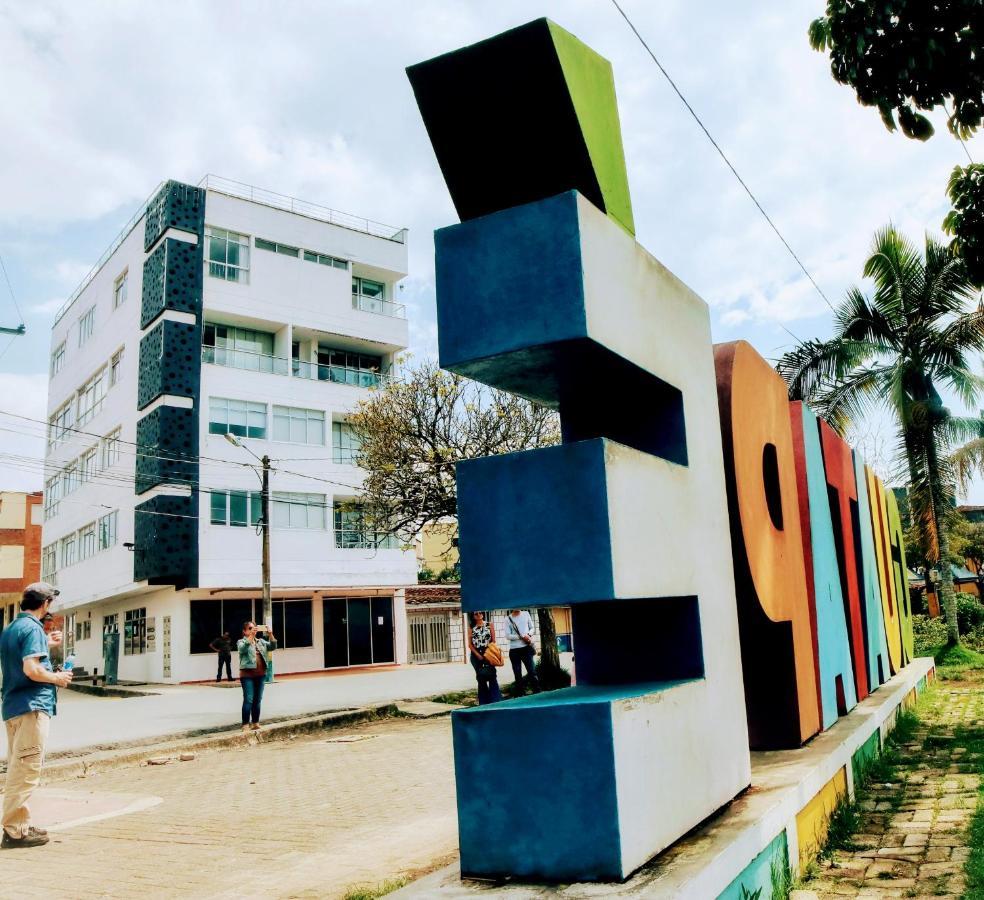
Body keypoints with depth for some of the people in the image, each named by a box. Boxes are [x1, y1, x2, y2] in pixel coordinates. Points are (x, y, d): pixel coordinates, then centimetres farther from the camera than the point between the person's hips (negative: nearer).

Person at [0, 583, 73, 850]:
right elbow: (31, 669, -22)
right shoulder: (32, 628, -13)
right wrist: (57, 678, -7)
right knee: (27, 769, -6)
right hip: (31, 707, -10)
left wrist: (46, 645, 23)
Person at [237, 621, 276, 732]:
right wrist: (251, 635, -29)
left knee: (257, 700, 9)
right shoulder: (241, 642, 1)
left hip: (261, 674, 5)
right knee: (248, 700, -9)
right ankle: (245, 725, -6)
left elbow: (273, 646, 1)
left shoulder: (261, 641, 14)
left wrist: (270, 634, -14)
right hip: (247, 674, -5)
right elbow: (243, 648, -21)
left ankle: (255, 723, 16)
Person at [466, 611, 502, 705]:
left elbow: (493, 641, 0)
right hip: (476, 655, 2)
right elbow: (470, 644, 3)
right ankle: (484, 702, 13)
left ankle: (495, 701, -7)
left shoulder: (490, 625, 4)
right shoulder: (472, 628, 7)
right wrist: (478, 655, -9)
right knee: (481, 679, 6)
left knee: (492, 677, -9)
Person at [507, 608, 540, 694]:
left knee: (532, 672, -5)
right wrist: (522, 637, -17)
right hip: (514, 650, 0)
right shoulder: (508, 619, 0)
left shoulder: (526, 614, 7)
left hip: (527, 648, 0)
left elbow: (532, 628, 12)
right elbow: (508, 636, -5)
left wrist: (528, 635, -10)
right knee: (518, 675, 6)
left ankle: (537, 693, 0)